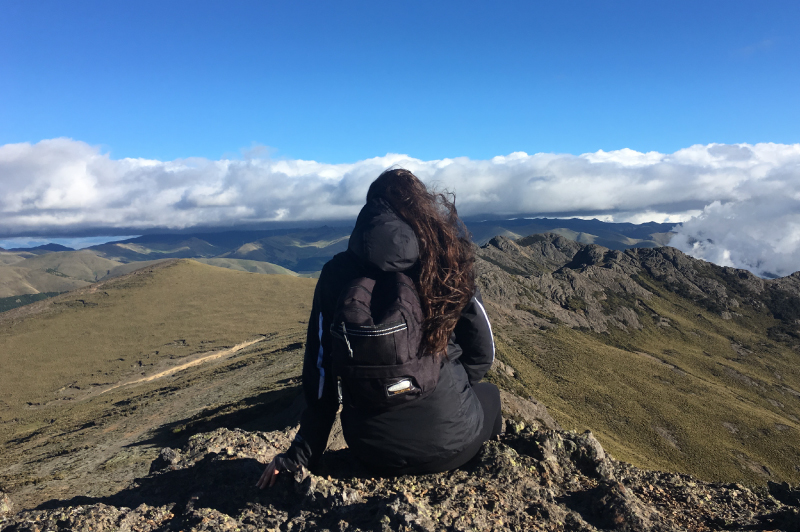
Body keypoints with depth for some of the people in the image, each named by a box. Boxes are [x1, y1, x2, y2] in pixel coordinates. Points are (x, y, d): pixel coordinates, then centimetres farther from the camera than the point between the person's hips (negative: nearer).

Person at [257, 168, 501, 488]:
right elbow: (482, 353, -2)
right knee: (488, 393, 33)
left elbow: (321, 371, -5)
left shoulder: (337, 274, -6)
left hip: (373, 452, 2)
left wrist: (301, 457, 3)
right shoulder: (445, 263, -8)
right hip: (449, 445, -2)